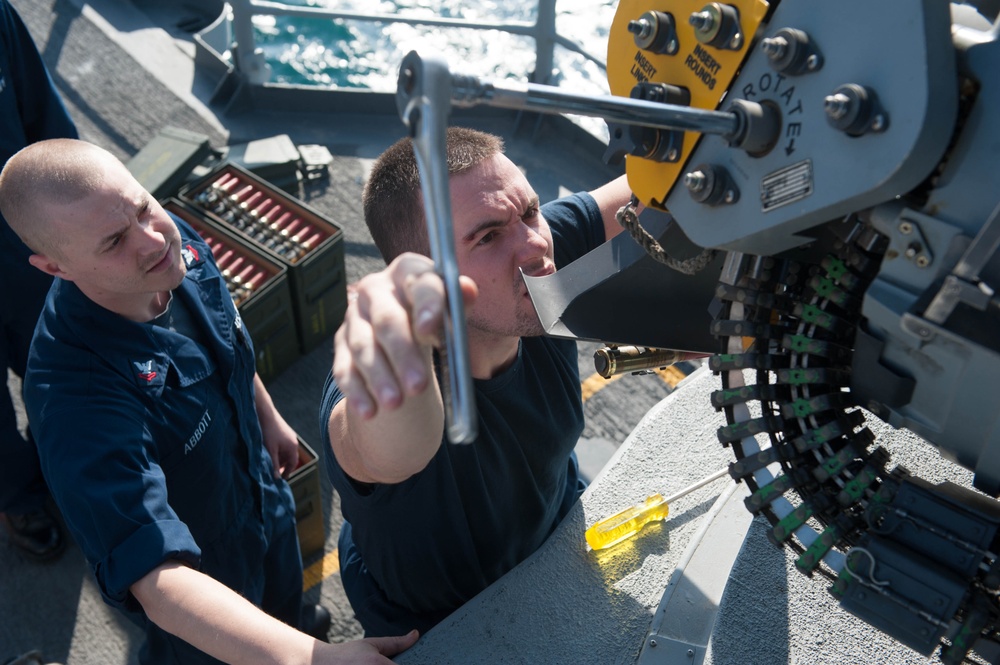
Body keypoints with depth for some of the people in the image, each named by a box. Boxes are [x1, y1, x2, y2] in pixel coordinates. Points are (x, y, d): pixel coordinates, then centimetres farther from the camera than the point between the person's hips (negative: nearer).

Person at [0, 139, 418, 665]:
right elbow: (158, 581, -46)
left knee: (286, 609, 33)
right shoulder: (77, 399, -43)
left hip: (265, 499, 5)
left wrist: (269, 417, 14)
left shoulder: (174, 239, -21)